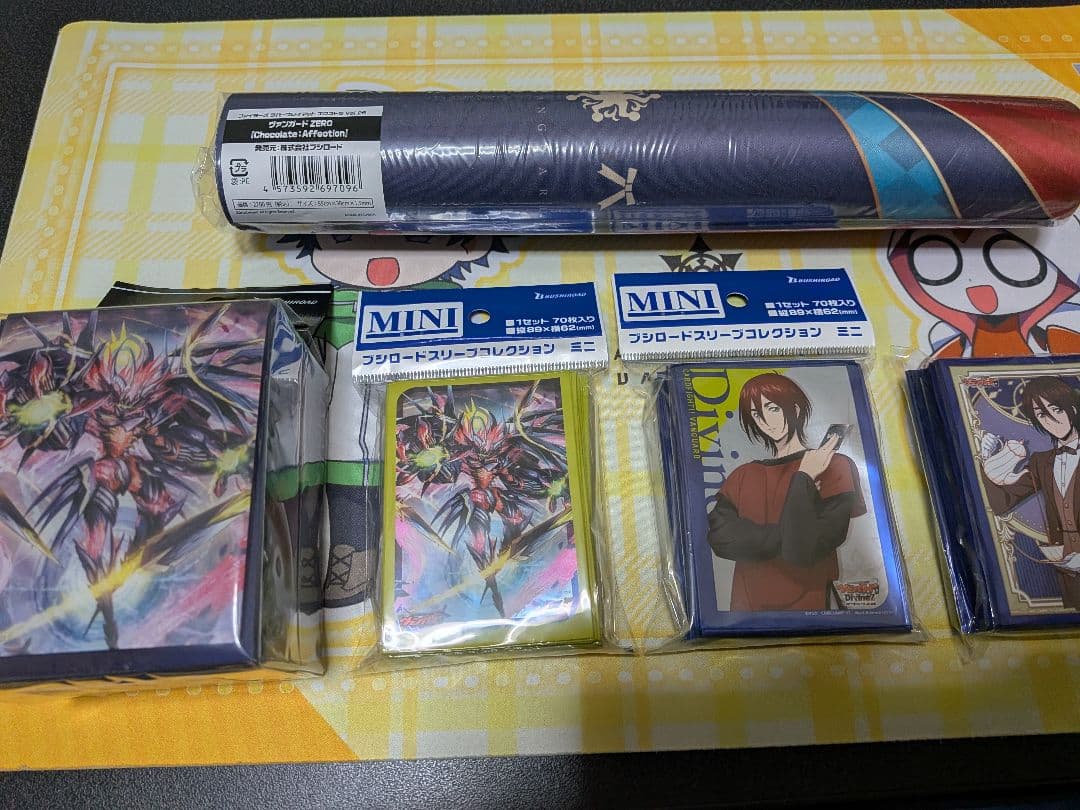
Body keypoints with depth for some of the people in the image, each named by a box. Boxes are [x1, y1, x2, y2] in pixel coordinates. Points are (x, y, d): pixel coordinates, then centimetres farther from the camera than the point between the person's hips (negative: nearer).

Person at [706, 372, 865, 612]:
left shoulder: (834, 467, -6)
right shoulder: (743, 476, 6)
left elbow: (805, 551, -16)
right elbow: (718, 537, -9)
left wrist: (802, 481, -12)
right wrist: (786, 535, -15)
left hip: (806, 604, -3)